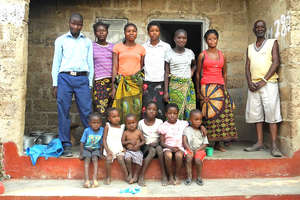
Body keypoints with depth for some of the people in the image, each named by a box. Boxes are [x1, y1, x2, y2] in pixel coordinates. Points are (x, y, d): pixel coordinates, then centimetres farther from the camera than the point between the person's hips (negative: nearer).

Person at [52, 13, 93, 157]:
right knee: (63, 112, -2)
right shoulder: (61, 40, 13)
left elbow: (90, 64, 14)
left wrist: (90, 84, 6)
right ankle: (66, 145, 5)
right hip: (65, 77, 0)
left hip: (82, 79, 0)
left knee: (87, 112, -4)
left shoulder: (87, 42, 16)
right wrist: (55, 84, 3)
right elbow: (56, 62, 10)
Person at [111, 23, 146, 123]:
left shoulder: (141, 49, 11)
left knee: (136, 110, 0)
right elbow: (115, 67, 4)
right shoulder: (117, 47, 6)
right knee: (123, 110, -3)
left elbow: (142, 67, 14)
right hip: (122, 82, -1)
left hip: (136, 82, 1)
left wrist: (144, 85, 9)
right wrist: (113, 86, -2)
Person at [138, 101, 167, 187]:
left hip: (156, 144, 1)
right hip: (146, 145, 0)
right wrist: (148, 144, -11)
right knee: (152, 150, -32)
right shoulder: (141, 123, 0)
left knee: (159, 148, -33)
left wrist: (156, 142, -16)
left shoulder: (159, 122, 0)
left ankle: (164, 175, -25)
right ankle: (141, 176, -29)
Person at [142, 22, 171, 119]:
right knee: (147, 109, -1)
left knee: (160, 110, -2)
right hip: (147, 82, 1)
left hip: (161, 82, -1)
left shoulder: (166, 47, 5)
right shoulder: (143, 47, 8)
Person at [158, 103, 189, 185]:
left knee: (179, 155, -31)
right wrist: (171, 147, -14)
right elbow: (162, 142, 1)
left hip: (179, 147, 1)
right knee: (168, 155, -32)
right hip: (168, 147, 0)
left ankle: (177, 176, -9)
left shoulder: (183, 124, 6)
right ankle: (170, 176, -11)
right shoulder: (163, 126, 3)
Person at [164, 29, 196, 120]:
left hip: (188, 85, 3)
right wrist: (166, 91, -5)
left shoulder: (190, 52, 7)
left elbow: (194, 65, 27)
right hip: (175, 85, -3)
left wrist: (191, 73, 6)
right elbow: (166, 73, -1)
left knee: (189, 112, 1)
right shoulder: (169, 54, -2)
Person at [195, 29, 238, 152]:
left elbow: (224, 74, 18)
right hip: (206, 87, -3)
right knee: (208, 114, -7)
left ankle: (218, 143, 6)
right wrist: (198, 91, 4)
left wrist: (225, 88, 13)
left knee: (221, 113, -1)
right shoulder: (202, 55, 4)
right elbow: (198, 74, 7)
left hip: (220, 88, 3)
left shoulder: (222, 55, 13)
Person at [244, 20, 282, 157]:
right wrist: (249, 82, -5)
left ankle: (274, 146, -7)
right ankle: (260, 143, 10)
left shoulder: (272, 43, 7)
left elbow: (276, 63, -4)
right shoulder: (250, 47, 19)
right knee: (255, 113, 3)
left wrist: (263, 80, -12)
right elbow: (247, 66, 12)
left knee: (271, 113, -9)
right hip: (253, 85, 4)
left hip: (268, 83, -4)